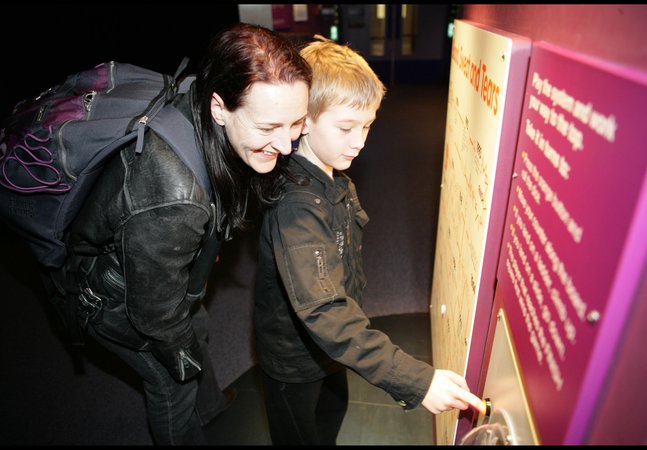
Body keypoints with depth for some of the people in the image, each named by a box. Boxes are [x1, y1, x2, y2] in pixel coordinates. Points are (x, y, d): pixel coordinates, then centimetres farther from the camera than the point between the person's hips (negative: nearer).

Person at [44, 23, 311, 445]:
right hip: (110, 292, -8)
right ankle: (186, 434, 51)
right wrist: (180, 358, -11)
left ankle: (209, 407, 63)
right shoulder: (169, 200, -46)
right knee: (173, 378, 15)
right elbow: (157, 310, -29)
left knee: (197, 327, 30)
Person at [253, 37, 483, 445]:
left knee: (334, 412, 31)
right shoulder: (296, 205, -36)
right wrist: (417, 381, -46)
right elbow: (321, 310, -44)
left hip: (330, 345, 8)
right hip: (294, 360, -7)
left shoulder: (338, 182, -6)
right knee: (302, 438, 20)